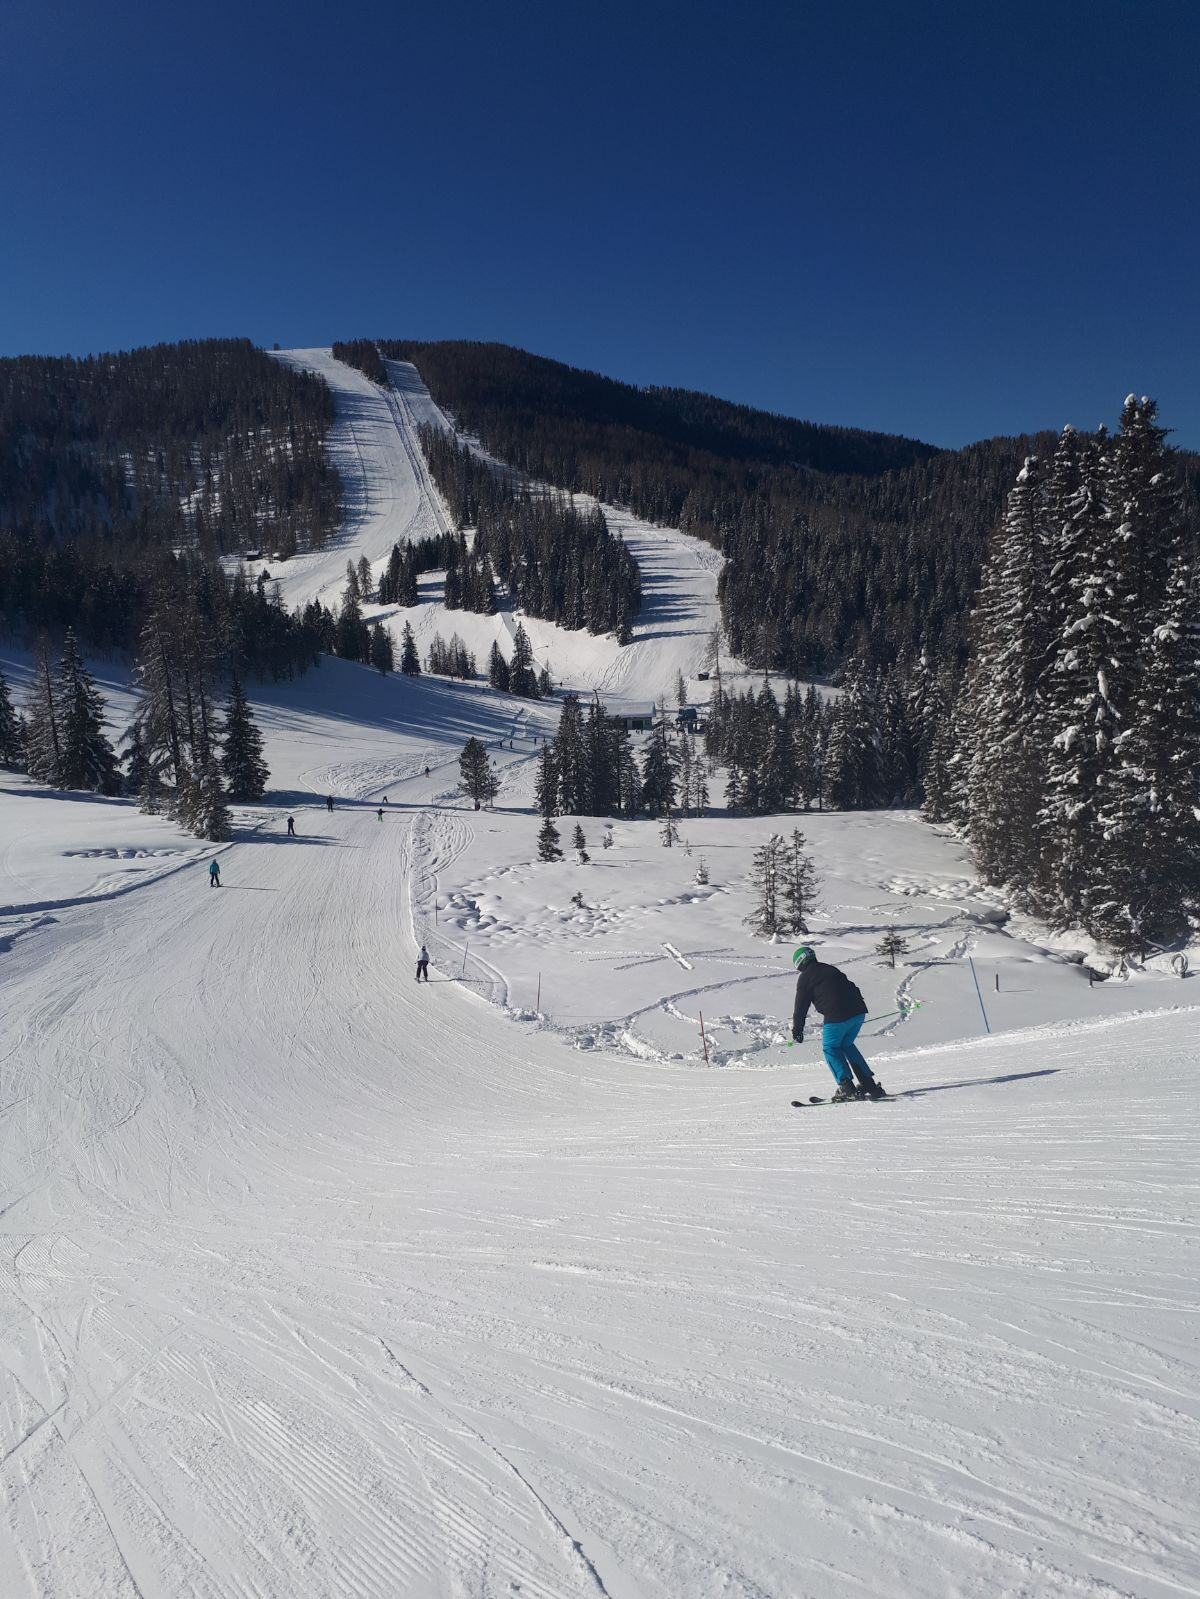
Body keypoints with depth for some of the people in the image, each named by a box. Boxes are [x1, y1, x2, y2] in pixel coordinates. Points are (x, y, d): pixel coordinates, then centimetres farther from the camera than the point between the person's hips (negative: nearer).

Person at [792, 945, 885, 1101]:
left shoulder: (805, 977, 5)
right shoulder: (830, 969, 25)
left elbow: (801, 1006, 6)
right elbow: (851, 987, 29)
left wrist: (797, 1029, 14)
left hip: (837, 1017, -7)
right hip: (859, 1012, 7)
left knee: (830, 1048, 12)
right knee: (847, 1045, 24)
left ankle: (847, 1087, 1)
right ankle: (869, 1083, 20)